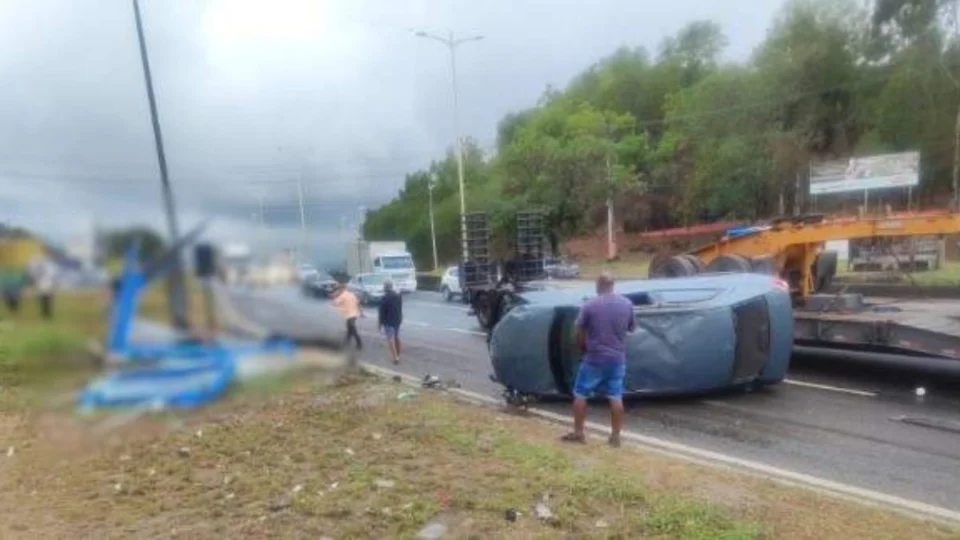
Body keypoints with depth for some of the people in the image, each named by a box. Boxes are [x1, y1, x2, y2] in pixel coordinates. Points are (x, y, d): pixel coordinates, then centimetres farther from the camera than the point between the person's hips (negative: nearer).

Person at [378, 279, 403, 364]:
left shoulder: (385, 298, -18)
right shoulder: (398, 296, 5)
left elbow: (382, 312, -15)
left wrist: (379, 322, -6)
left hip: (388, 321, -7)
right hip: (398, 320, 7)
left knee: (390, 339, -3)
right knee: (397, 337, 18)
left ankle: (396, 358, -8)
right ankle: (397, 355, 29)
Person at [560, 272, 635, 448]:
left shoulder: (589, 306, -12)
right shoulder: (627, 305, 0)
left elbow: (580, 334, -4)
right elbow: (631, 329, 12)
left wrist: (584, 349, 13)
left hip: (594, 358, -4)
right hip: (617, 358, 4)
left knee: (580, 394, 9)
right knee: (616, 397, 10)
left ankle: (578, 433, 14)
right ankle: (615, 436, 16)